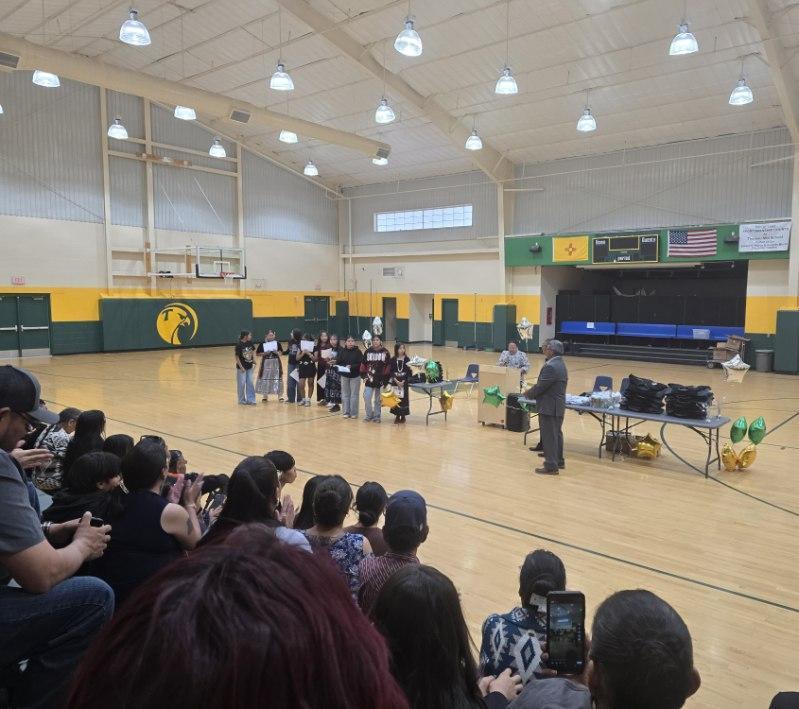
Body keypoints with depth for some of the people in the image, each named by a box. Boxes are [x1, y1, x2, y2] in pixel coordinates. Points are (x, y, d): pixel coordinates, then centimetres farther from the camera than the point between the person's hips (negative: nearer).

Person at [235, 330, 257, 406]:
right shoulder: (239, 345, -17)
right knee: (242, 384, 3)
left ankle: (250, 400, 16)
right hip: (242, 367, -6)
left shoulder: (250, 343, 0)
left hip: (249, 366, 6)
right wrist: (241, 367, -15)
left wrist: (254, 359, 0)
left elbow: (253, 351, 16)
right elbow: (237, 356, -14)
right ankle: (241, 401, 17)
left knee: (250, 383, 8)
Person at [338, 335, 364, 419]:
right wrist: (343, 367, -20)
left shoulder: (358, 351, -6)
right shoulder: (342, 352, 1)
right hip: (344, 376, 2)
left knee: (354, 395, 3)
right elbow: (338, 363, -2)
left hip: (355, 376, -2)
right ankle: (346, 412, 17)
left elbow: (361, 363, -13)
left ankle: (354, 413, 11)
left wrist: (351, 367, -22)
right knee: (345, 394, 8)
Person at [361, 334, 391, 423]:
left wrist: (386, 378, -4)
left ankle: (376, 416, 21)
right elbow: (363, 365, 7)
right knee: (367, 398, -4)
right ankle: (369, 415, 15)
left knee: (378, 400, 8)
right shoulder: (368, 351, 2)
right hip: (369, 379, 1)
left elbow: (387, 366, 0)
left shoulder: (385, 352, -2)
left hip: (380, 380, -1)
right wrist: (364, 376, 0)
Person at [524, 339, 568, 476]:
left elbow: (540, 387, -21)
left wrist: (528, 394, -4)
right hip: (558, 406, 10)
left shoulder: (550, 367, -23)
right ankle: (559, 461, 31)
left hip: (549, 407, -10)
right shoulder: (560, 363, 10)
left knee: (549, 436, -2)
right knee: (556, 434, 19)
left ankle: (551, 466, 3)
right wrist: (532, 391, 9)